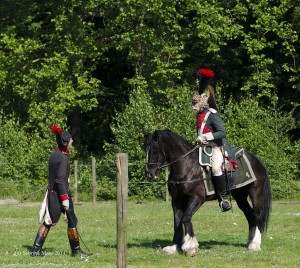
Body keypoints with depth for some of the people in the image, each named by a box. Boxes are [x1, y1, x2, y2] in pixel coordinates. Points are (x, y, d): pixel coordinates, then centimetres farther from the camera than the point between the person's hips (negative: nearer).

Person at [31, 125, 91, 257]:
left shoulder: (53, 155, 10)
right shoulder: (63, 158, -17)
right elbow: (60, 179, -22)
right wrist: (64, 198, -22)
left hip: (51, 192, 9)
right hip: (61, 192, -9)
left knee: (48, 222, 10)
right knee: (72, 221, 2)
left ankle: (36, 249, 6)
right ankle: (76, 250, 8)